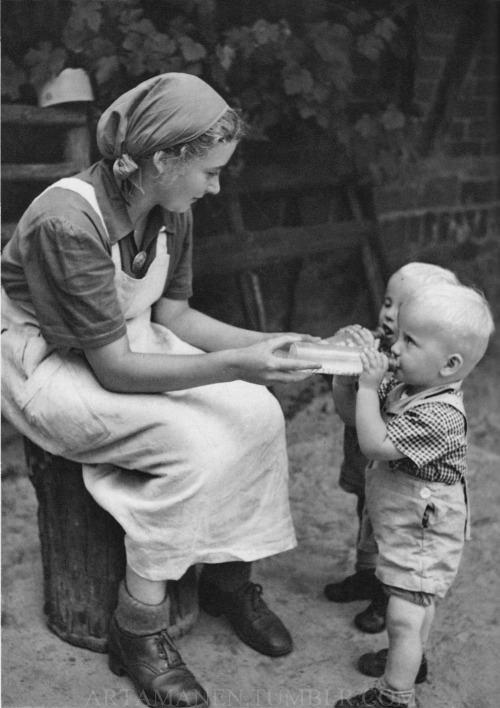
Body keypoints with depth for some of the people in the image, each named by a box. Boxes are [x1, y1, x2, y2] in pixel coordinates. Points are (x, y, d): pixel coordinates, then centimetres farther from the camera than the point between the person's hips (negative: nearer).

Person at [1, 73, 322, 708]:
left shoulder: (171, 210, -6)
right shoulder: (68, 221, -30)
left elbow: (173, 315, 3)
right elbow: (114, 369, -28)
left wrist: (264, 343, -8)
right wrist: (235, 364, -34)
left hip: (128, 343, 7)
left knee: (257, 413, -11)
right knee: (197, 444, -26)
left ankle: (229, 575, 9)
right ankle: (137, 632, -8)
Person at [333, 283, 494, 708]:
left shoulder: (439, 415, -31)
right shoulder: (404, 387, -3)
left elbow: (375, 444, -34)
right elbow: (355, 410, 9)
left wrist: (368, 386, -32)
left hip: (423, 533, -10)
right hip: (411, 527, 10)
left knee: (404, 616, -3)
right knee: (419, 604, 28)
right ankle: (411, 658, 48)